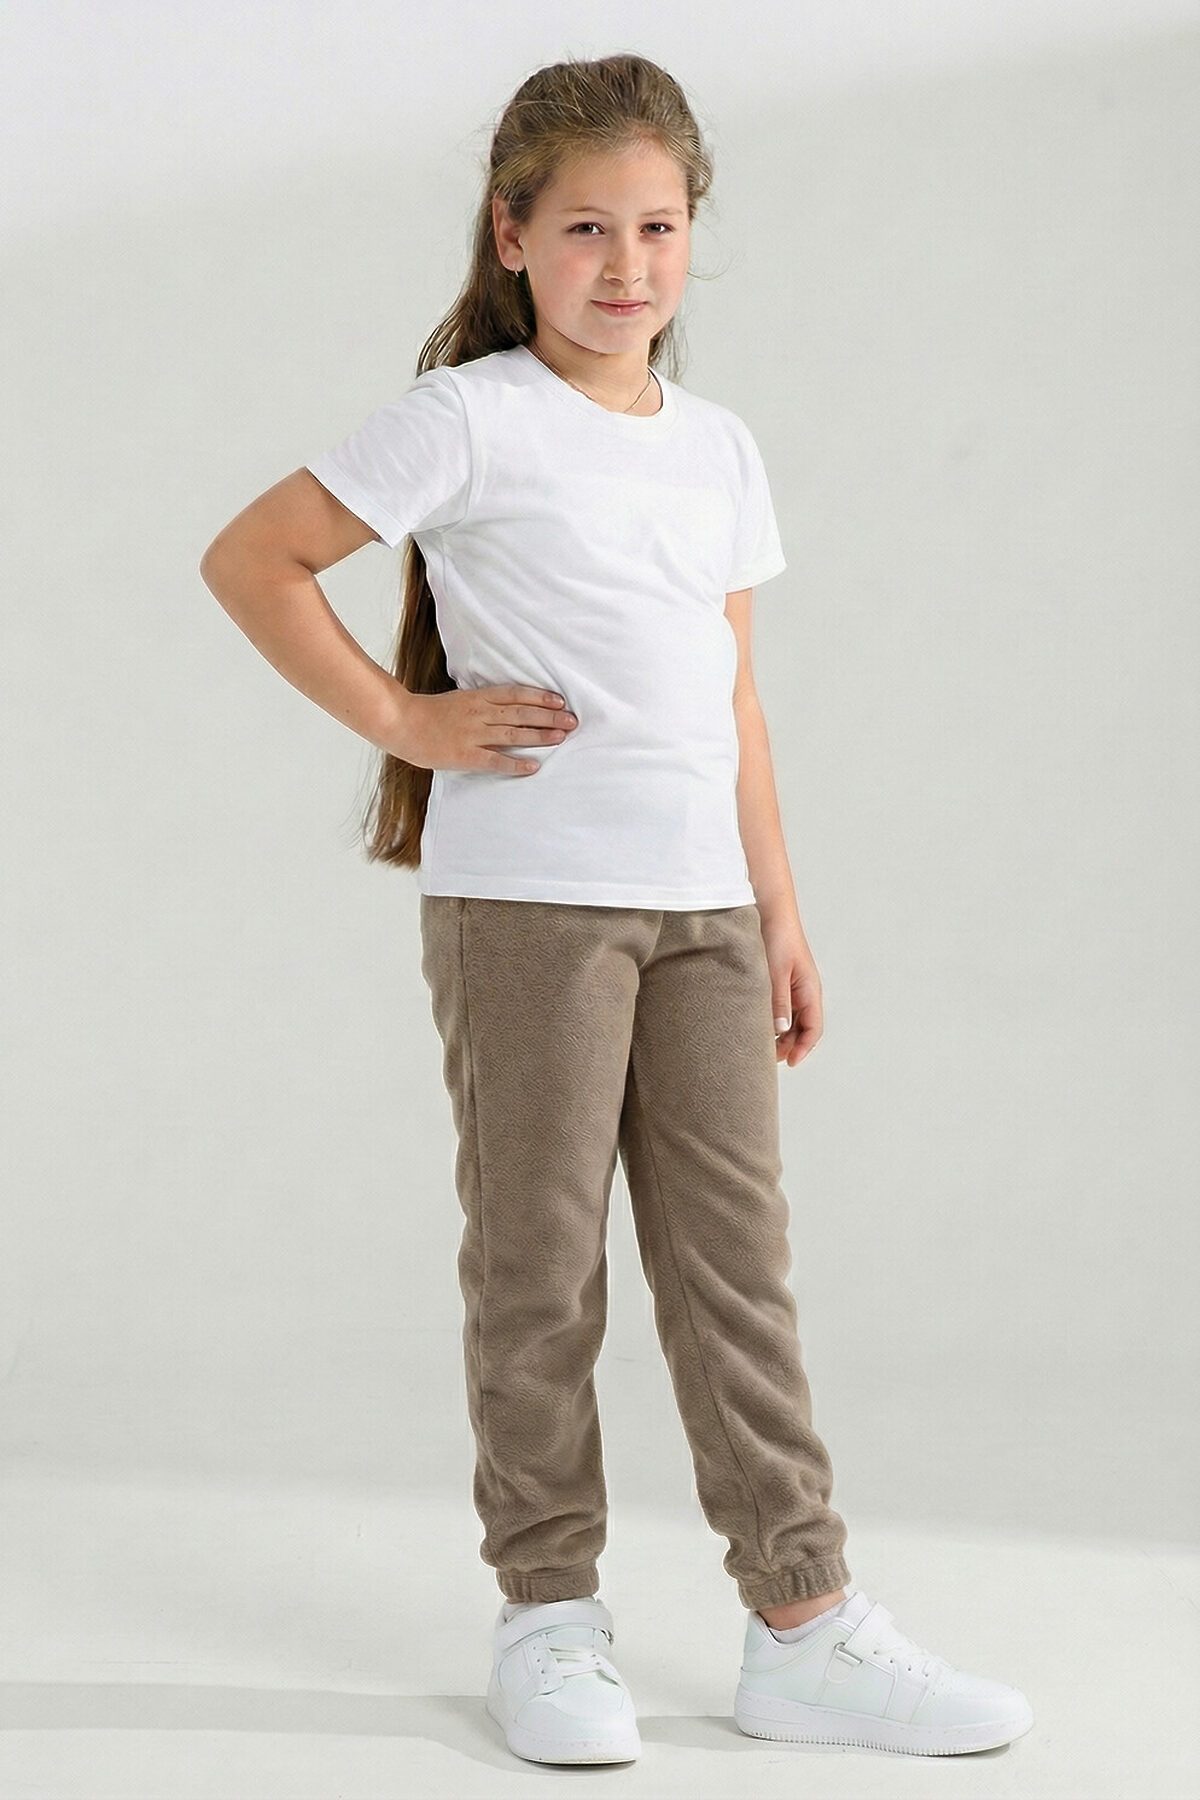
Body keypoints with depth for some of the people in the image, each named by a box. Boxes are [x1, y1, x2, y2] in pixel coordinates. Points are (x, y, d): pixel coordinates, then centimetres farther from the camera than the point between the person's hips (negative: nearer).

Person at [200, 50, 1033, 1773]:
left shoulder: (718, 447, 14)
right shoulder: (471, 421, -4)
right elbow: (250, 558, -4)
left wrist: (780, 909, 14)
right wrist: (404, 719, -8)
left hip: (702, 907, 5)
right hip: (527, 898, -5)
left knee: (737, 1256, 5)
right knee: (541, 1265, 2)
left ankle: (804, 1623, 10)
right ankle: (548, 1615, 14)